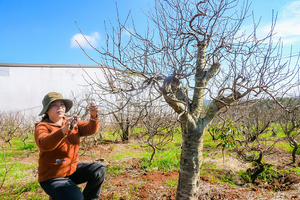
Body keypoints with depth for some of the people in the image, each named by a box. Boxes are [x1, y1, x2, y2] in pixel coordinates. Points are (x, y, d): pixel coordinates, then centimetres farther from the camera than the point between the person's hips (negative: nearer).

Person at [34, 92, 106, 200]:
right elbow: (44, 144, -34)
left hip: (72, 169, 6)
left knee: (100, 170, -13)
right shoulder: (42, 127, -12)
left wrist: (93, 117, -29)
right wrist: (64, 130, -50)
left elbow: (90, 129, -8)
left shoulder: (73, 123, 5)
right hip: (53, 177, -5)